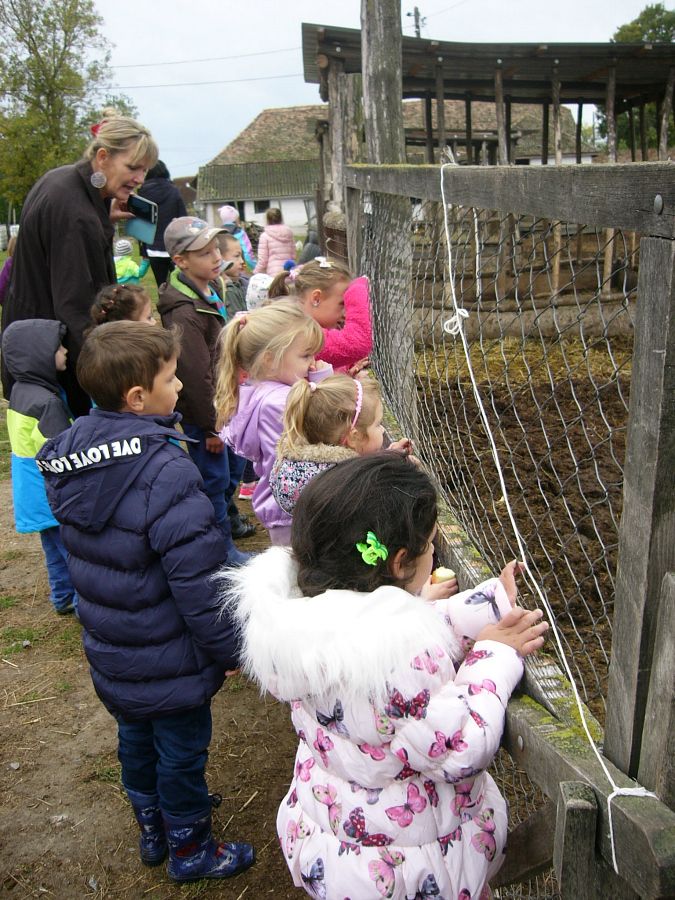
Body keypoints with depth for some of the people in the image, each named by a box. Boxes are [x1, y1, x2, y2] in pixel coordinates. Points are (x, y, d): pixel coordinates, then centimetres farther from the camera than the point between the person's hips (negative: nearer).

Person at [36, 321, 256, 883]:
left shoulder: (69, 453, -5)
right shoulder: (165, 470, -31)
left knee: (136, 736, 26)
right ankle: (189, 849, 37)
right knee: (182, 748, 15)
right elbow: (196, 578, -28)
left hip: (110, 650, 8)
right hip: (169, 658, -7)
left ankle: (152, 829, 48)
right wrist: (229, 648, -15)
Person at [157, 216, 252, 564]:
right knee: (215, 477, 5)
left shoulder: (213, 287, 3)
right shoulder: (184, 314, -27)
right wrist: (210, 427, -17)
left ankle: (222, 518, 43)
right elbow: (196, 376, -24)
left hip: (223, 401, 9)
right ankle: (222, 545, 21)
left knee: (233, 467, 22)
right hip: (202, 409, -9)